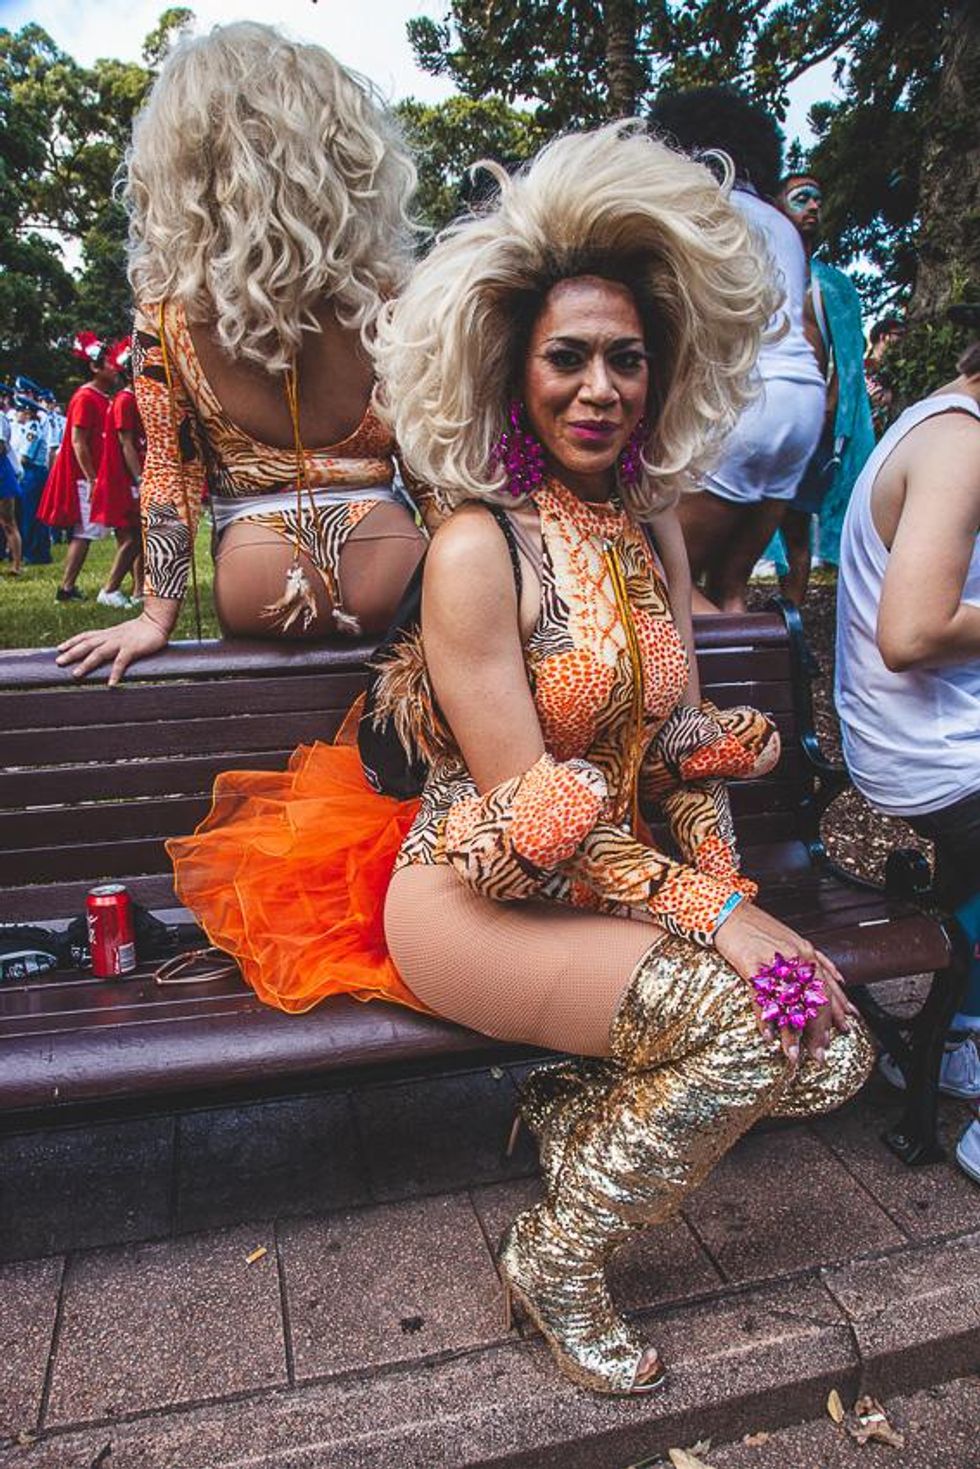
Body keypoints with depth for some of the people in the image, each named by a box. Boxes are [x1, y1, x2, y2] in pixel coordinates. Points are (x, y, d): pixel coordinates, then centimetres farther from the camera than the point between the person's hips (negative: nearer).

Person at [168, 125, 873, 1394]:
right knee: (735, 1019, -25)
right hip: (476, 895, -7)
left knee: (831, 1044, -7)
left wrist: (724, 885, -2)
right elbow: (533, 813, -19)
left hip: (632, 880, 7)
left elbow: (671, 736, 12)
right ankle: (556, 1258, 2)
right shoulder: (478, 548, -17)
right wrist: (697, 911, -17)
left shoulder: (643, 531, 8)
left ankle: (587, 1108, 15)